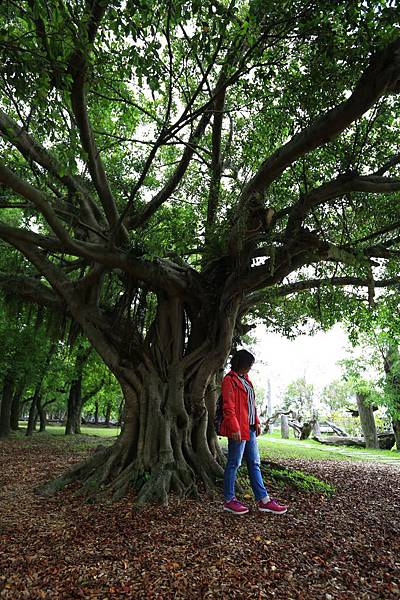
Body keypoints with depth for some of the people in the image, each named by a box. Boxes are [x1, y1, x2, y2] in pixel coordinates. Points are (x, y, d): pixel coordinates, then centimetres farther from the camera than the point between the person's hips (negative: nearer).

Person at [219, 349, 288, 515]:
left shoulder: (245, 379, 16)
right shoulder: (229, 380, -12)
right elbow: (228, 407, -17)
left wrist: (257, 422, 13)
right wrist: (234, 428, -20)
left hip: (249, 428, 9)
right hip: (238, 429, -9)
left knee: (254, 464, 13)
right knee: (234, 464, 2)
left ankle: (263, 500, 21)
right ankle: (229, 500, 16)